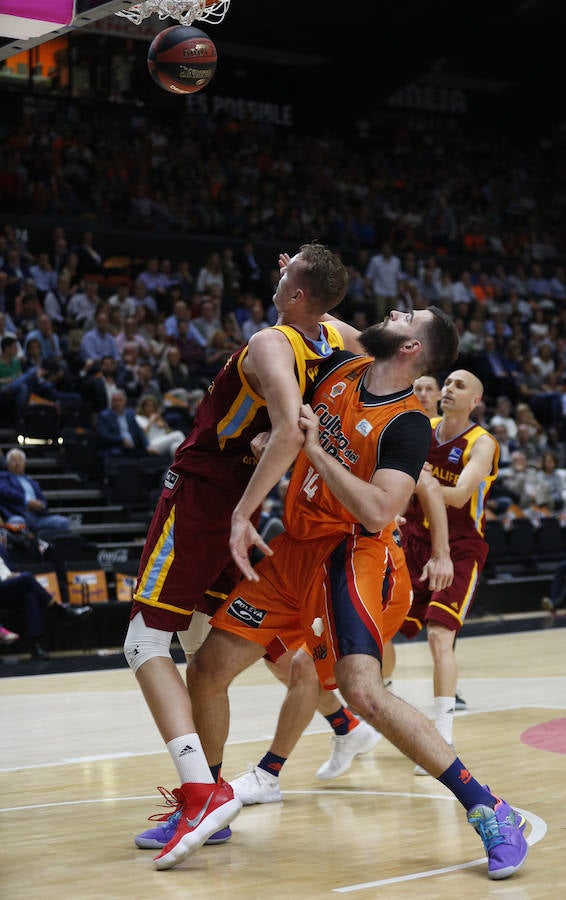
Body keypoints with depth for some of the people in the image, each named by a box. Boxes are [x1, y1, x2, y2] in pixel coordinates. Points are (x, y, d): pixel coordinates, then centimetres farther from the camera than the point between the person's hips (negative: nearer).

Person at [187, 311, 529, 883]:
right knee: (206, 671, 6)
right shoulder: (337, 373, 5)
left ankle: (489, 813, -16)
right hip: (293, 549, 7)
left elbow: (377, 514, -26)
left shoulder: (408, 425, -15)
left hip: (348, 557, -7)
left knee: (363, 691, -25)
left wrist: (315, 449, -23)